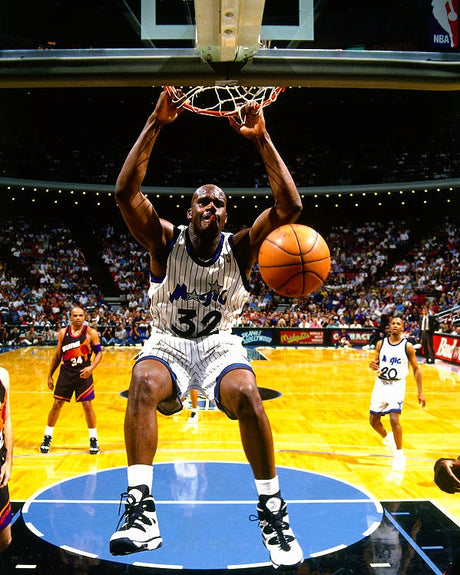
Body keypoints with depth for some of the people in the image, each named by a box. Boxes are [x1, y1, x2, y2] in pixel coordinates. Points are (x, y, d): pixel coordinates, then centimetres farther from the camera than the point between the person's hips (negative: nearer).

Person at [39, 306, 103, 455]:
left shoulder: (91, 333, -6)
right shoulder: (63, 332, 3)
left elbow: (99, 352, -3)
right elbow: (57, 355, 11)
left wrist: (92, 367, -20)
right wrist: (50, 375, 10)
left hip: (83, 373, -2)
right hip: (66, 372, 2)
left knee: (87, 405, -3)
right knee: (57, 404, 4)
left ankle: (93, 440, 11)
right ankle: (47, 437, 19)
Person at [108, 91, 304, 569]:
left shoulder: (240, 248, -9)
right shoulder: (166, 242, -11)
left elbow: (289, 206, -21)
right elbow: (125, 193, -26)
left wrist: (261, 140, -24)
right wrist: (154, 125, -30)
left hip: (219, 345, 0)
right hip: (168, 342, 0)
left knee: (246, 395, -31)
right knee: (144, 383, -34)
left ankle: (271, 510, -15)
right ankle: (140, 506, -34)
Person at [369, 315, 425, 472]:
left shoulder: (407, 346, -6)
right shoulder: (381, 344, 2)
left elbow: (416, 369, 1)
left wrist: (420, 392, -3)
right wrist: (372, 365, -13)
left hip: (397, 385, -4)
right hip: (381, 384, 4)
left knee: (394, 419, -19)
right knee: (373, 420, 7)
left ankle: (399, 455, -2)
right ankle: (387, 438, 40)